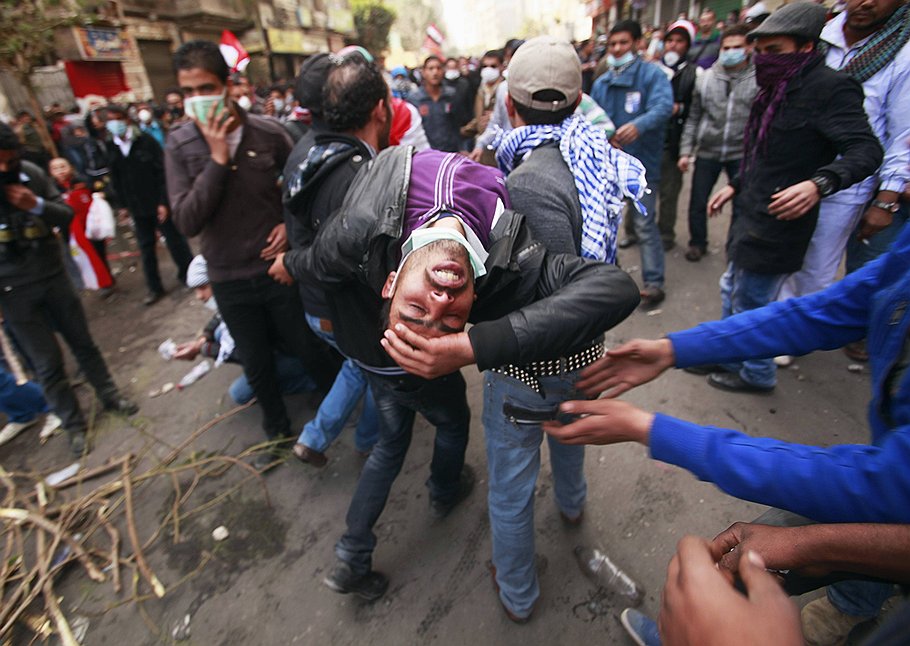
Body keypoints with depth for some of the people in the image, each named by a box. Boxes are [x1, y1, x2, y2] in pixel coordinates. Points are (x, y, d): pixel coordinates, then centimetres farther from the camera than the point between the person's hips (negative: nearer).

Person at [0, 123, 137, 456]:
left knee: (83, 342, 15)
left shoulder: (32, 173, -6)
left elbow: (67, 215, 0)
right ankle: (74, 424, 21)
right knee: (47, 362, 5)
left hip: (53, 275, 2)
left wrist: (37, 205, -19)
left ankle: (108, 394, 34)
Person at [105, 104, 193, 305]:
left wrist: (163, 201, -16)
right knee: (146, 247, 10)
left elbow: (162, 172, -11)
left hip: (158, 203, -4)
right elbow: (115, 180, 10)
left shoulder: (146, 141, -7)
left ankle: (188, 273, 23)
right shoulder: (110, 149, 5)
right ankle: (154, 287, 19)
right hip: (137, 207, 4)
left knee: (174, 240, 5)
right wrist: (123, 205, 7)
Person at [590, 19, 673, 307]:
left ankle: (654, 282, -1)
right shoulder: (601, 83, 13)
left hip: (641, 162, -6)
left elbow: (664, 105, -22)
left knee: (645, 222, -8)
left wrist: (639, 125, -42)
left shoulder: (652, 74, -5)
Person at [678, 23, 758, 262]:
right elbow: (693, 118, 7)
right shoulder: (706, 78, 4)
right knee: (697, 202, 9)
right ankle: (697, 243, 31)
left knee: (741, 206, 6)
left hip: (742, 154, -2)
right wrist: (686, 151, 1)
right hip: (707, 151, 2)